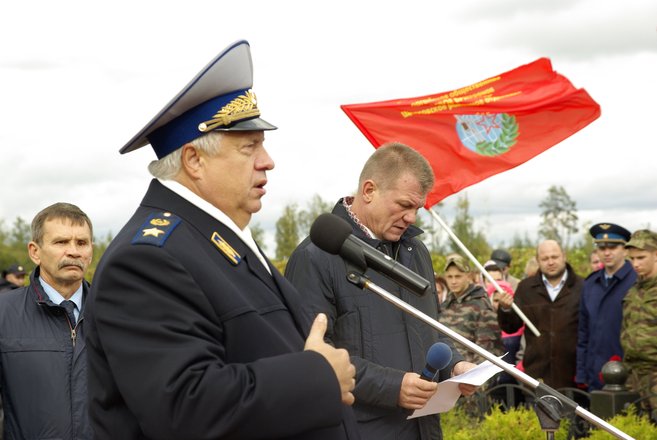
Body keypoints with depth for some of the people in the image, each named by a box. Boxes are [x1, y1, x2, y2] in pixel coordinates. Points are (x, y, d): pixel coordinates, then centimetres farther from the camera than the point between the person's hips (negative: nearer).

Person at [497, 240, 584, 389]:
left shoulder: (582, 287, -1)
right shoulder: (526, 288, 8)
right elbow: (510, 327, 9)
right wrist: (505, 309, -11)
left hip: (572, 373, -1)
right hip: (536, 372, 2)